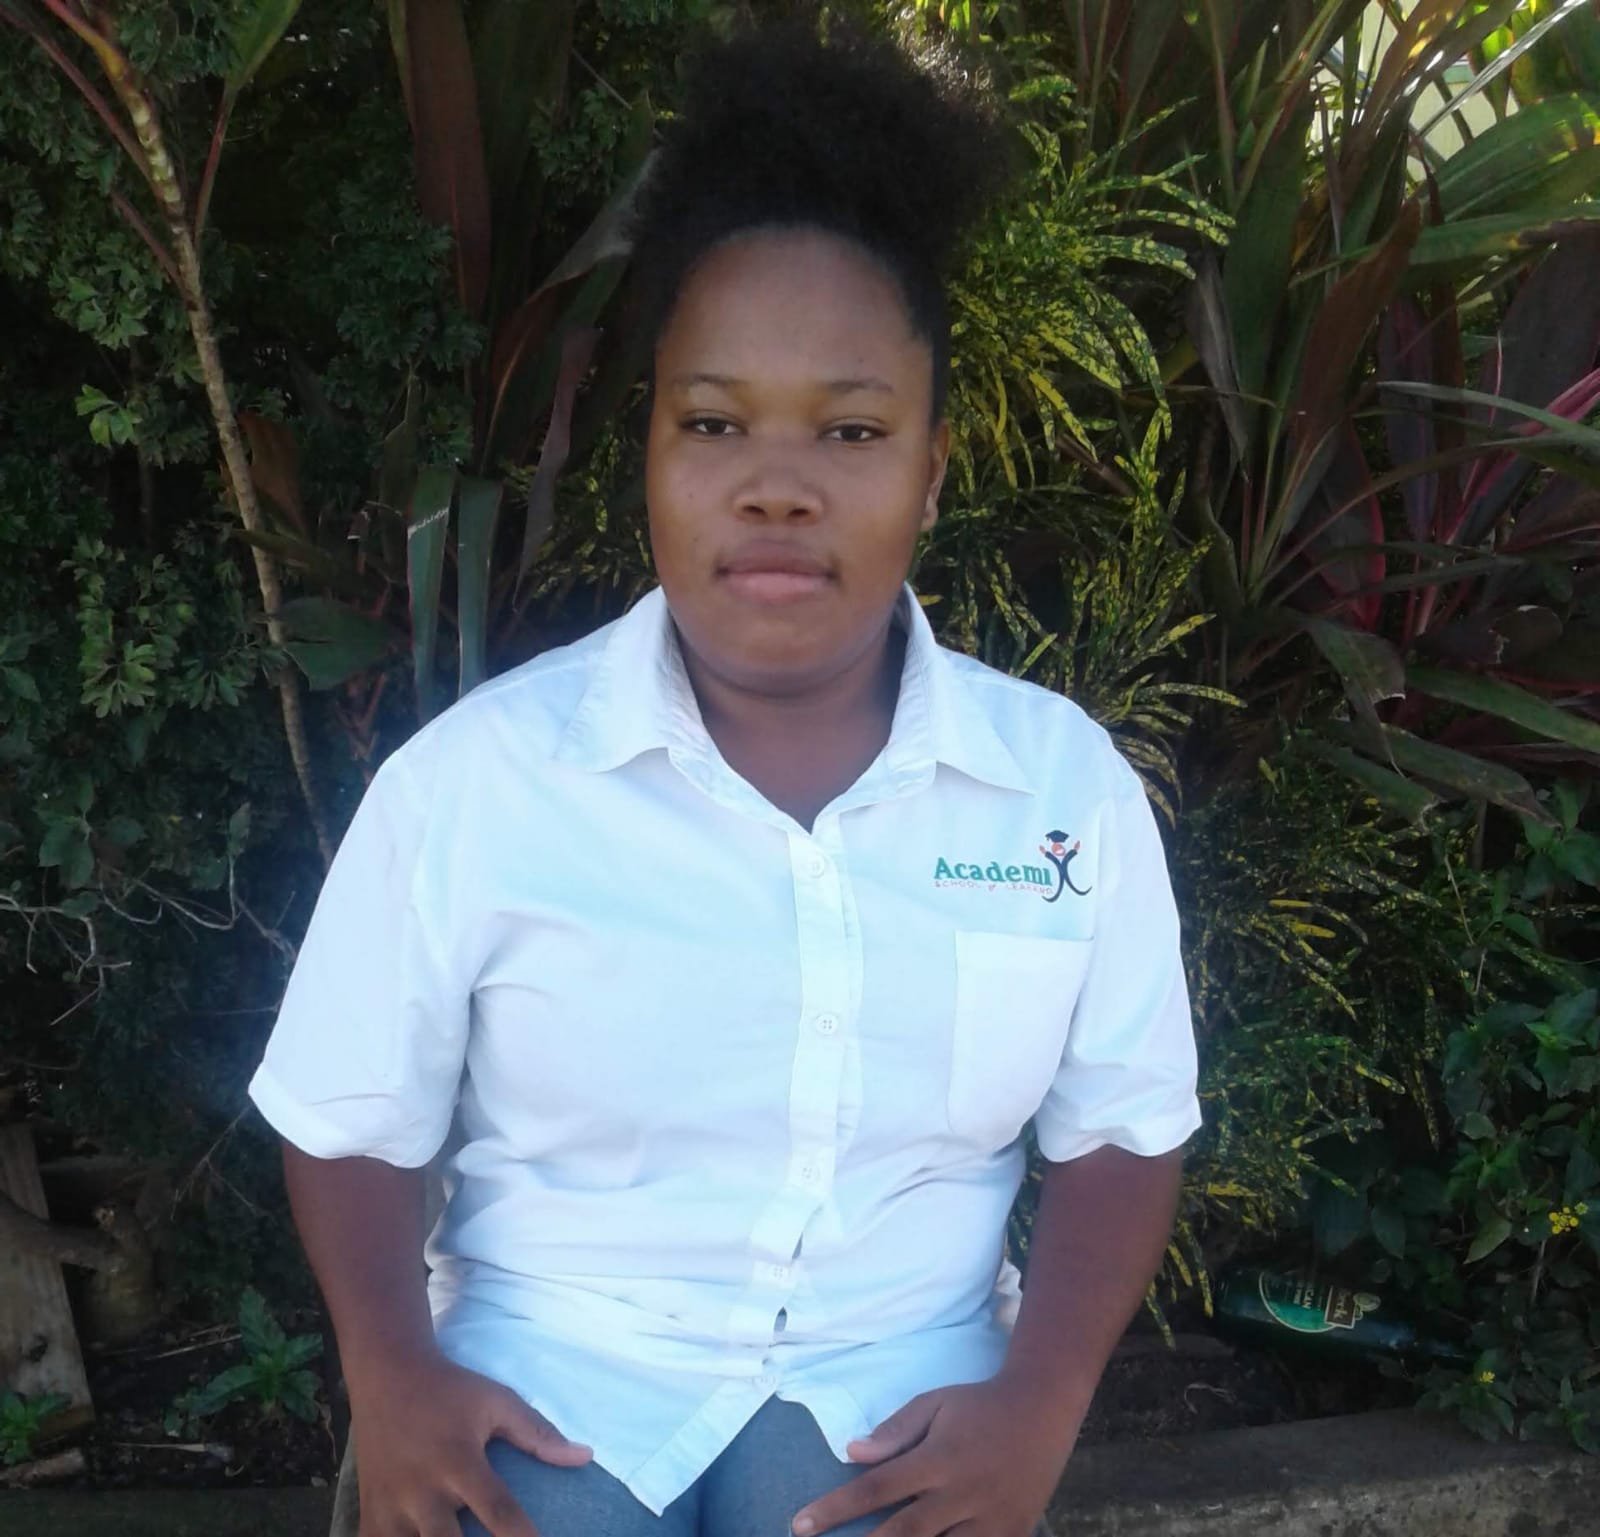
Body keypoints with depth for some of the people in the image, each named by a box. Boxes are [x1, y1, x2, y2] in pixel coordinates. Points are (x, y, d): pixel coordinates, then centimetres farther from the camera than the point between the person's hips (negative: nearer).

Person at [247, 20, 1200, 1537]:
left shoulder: (1065, 780, -4)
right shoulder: (476, 773, -9)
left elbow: (1122, 1124, 5)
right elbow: (349, 1118, 3)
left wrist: (1041, 1403, -8)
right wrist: (392, 1374, -12)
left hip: (894, 1370, 1)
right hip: (551, 1360, 0)